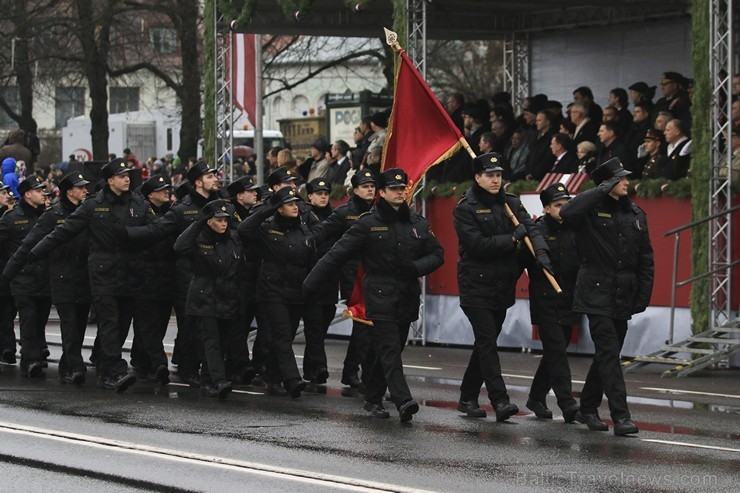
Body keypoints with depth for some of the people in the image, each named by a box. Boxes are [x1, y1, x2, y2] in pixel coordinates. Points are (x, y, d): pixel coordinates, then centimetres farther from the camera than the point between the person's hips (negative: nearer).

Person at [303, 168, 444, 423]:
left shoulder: (418, 224, 10)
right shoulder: (368, 224, -3)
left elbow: (437, 254, 15)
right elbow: (336, 255, -4)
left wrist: (416, 268, -7)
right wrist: (309, 284, -8)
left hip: (407, 297, 5)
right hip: (380, 296, -5)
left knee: (390, 350, 11)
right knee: (390, 349, -14)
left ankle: (373, 398, 24)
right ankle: (403, 401, -26)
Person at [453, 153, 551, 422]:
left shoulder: (511, 204, 10)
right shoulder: (465, 209, -8)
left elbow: (530, 228, -4)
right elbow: (477, 245, -19)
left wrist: (541, 251, -23)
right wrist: (513, 238, -14)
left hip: (502, 287, 6)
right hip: (476, 286, -6)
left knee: (486, 344, 12)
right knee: (487, 343, -13)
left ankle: (467, 397, 22)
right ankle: (500, 401, -19)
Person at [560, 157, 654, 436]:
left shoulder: (635, 214, 11)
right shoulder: (592, 210, -6)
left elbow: (645, 258, 13)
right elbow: (567, 213, -30)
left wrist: (643, 295, 6)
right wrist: (603, 191, -24)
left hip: (623, 297, 6)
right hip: (597, 294, -6)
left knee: (608, 354, 12)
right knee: (608, 353, -13)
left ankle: (588, 409, 25)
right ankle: (621, 416, -17)